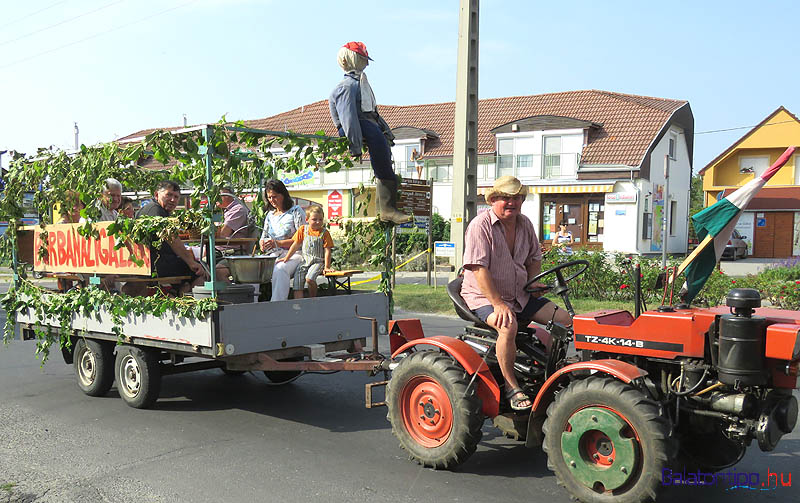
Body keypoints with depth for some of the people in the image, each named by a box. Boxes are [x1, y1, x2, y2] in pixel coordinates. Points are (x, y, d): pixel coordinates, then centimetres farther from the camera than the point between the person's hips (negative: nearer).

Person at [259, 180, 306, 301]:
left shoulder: (296, 211, 3)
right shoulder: (270, 215, 23)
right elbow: (263, 237, 27)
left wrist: (278, 243, -15)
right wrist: (263, 243, 0)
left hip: (292, 254, -5)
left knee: (280, 269, -40)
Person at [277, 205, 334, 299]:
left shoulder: (324, 233, -2)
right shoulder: (303, 229, 7)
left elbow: (327, 250, -5)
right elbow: (296, 245, 14)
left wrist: (327, 267, -12)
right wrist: (286, 258, 13)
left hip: (318, 261, -4)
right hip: (305, 261, 4)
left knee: (309, 279, -28)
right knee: (297, 281, -15)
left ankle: (312, 299, -6)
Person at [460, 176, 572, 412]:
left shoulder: (524, 224, 9)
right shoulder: (481, 225, -14)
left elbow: (534, 257, 25)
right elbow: (479, 268, -22)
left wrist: (532, 282, 6)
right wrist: (498, 303, -28)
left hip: (519, 295, 8)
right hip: (484, 296, -7)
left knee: (565, 319, -5)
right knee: (508, 326, -37)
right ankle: (512, 387, -23)